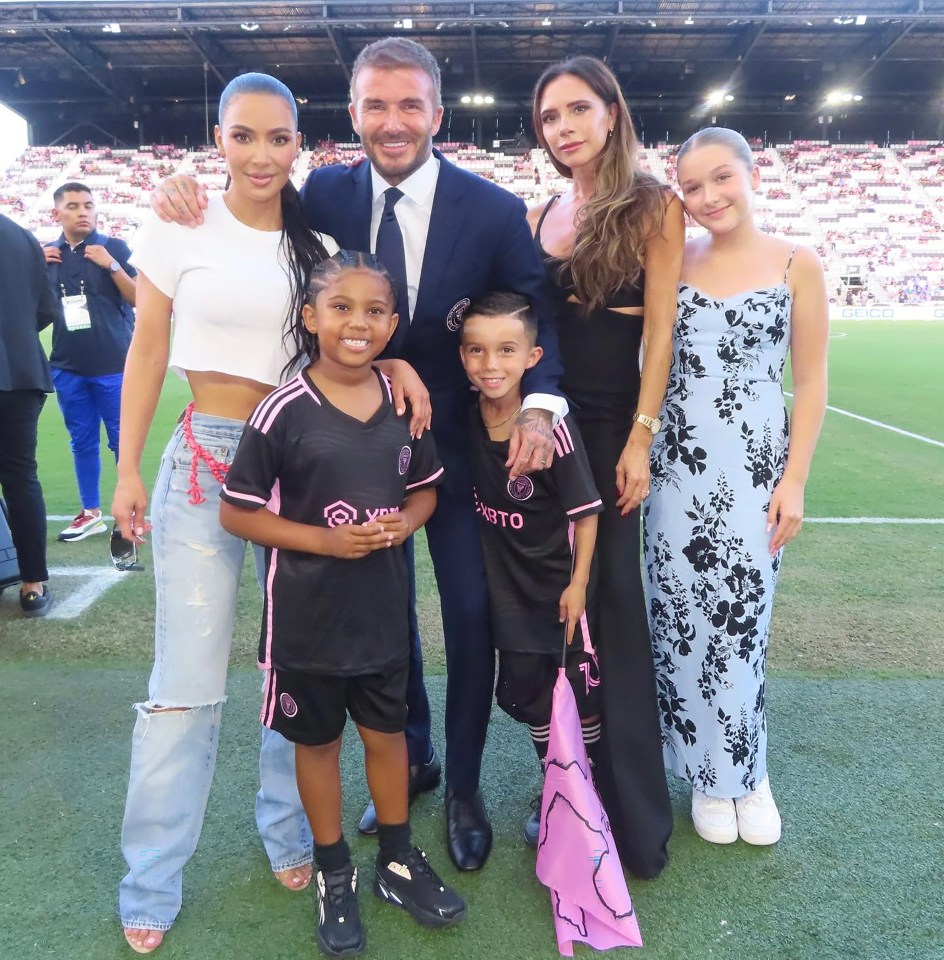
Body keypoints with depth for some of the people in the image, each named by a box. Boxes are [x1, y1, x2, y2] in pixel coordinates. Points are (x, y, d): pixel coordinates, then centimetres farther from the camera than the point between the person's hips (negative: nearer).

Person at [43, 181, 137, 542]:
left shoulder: (114, 248, -1)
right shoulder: (46, 254, 9)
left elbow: (139, 299, -6)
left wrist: (111, 265, -17)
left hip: (113, 365, -4)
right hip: (68, 367, 4)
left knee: (122, 440, 2)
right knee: (82, 442, 11)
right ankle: (91, 513, 22)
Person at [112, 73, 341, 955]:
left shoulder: (319, 244, 6)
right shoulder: (179, 229, 0)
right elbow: (146, 351, 2)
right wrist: (127, 469, -1)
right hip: (205, 458, -2)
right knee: (186, 679, -1)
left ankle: (288, 832, 31)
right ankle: (151, 882, 17)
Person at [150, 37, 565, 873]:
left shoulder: (493, 209, -11)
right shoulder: (325, 194, -5)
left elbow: (538, 311, -6)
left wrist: (540, 403, -24)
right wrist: (185, 193, -16)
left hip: (457, 443, -2)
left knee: (471, 614, 5)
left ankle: (464, 787, 28)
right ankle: (412, 757, 39)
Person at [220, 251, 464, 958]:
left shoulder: (402, 401, -3)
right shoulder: (286, 410, -15)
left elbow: (425, 488, 10)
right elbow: (236, 513, -11)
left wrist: (403, 522, -12)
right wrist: (326, 539, -20)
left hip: (384, 606, 3)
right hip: (308, 612, -3)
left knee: (387, 732, 18)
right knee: (318, 740, 15)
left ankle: (398, 862, 40)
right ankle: (335, 875, 38)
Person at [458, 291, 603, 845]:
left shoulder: (554, 426, -24)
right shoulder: (466, 417, -8)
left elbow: (585, 510, -17)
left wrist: (578, 582, -14)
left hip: (558, 583, -5)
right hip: (508, 585, 5)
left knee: (579, 688, 10)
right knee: (524, 687, 17)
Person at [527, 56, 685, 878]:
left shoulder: (654, 206, -3)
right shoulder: (540, 217, 12)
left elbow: (660, 332, -8)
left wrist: (640, 439, -14)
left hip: (610, 422, -5)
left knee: (612, 601, -1)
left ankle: (633, 811, 13)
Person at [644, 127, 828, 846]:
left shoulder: (797, 266, -2)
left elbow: (811, 383, -2)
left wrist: (794, 481, -7)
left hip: (756, 469, -2)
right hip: (678, 468, 2)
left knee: (740, 623, 5)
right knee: (684, 623, 7)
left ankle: (746, 771, 29)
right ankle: (710, 770, 27)